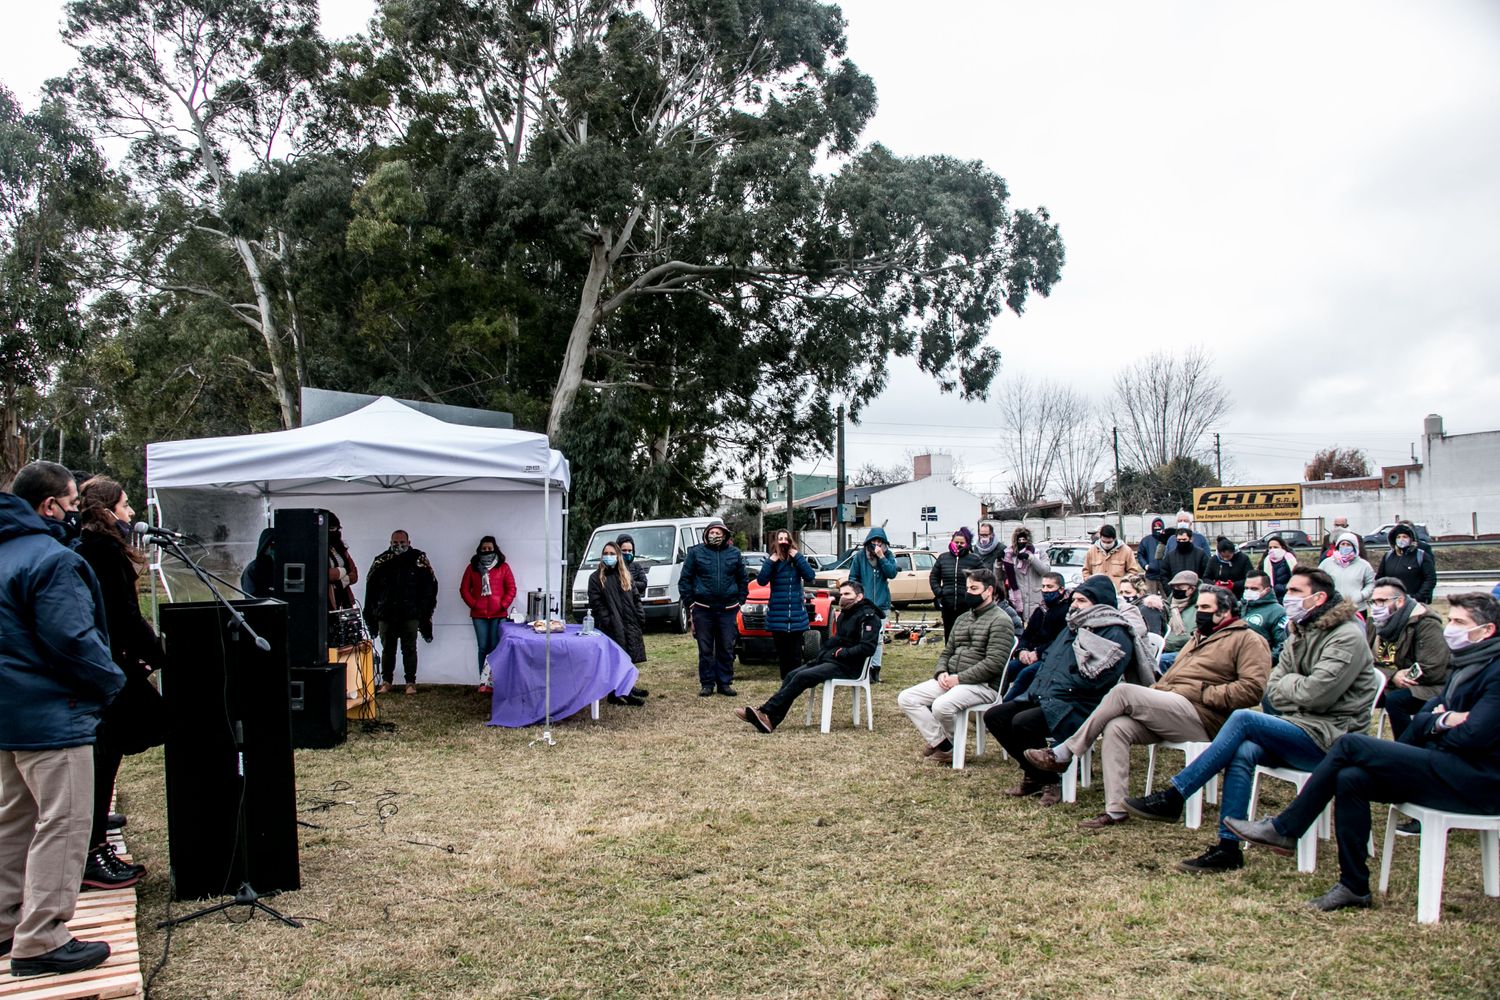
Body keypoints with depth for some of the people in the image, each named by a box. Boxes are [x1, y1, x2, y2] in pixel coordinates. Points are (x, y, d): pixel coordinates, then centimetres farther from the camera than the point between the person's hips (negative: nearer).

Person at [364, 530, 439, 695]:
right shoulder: (381, 560, 6)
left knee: (409, 649, 3)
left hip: (410, 614, -2)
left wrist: (424, 609, -7)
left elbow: (430, 584, -2)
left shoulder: (418, 559, 1)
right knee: (387, 649, 10)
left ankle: (411, 682, 9)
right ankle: (386, 681, 21)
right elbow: (371, 587, 7)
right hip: (386, 613, 2)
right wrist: (371, 612, 2)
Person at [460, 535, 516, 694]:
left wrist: (503, 605, -6)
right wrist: (473, 604, -2)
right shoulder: (472, 567, 10)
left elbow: (511, 589, 4)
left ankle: (493, 681, -4)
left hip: (498, 614, -1)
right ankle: (484, 681, 5)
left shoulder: (503, 567, 6)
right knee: (483, 648, 2)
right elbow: (464, 589, 8)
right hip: (479, 615, 1)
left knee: (496, 648, -5)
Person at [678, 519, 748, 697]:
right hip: (703, 609, -2)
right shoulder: (696, 552, 1)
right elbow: (685, 579, 3)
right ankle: (707, 683, 12)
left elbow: (743, 579, 15)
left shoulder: (734, 553, 7)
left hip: (727, 609, 2)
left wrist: (740, 600, 6)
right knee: (705, 649, 4)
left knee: (726, 649, 6)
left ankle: (725, 683, 14)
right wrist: (689, 602, -2)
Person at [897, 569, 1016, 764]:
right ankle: (941, 743, -13)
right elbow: (946, 652, 21)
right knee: (906, 698, -9)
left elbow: (994, 663, -17)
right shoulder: (962, 619, 20)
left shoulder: (1000, 621, -6)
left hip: (983, 684, -8)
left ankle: (953, 746, -3)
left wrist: (959, 678, -18)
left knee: (942, 705, -34)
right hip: (951, 680, 8)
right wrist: (941, 673, -2)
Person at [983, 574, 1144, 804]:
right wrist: (1038, 690, 7)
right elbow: (1048, 659, 25)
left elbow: (1095, 680, -20)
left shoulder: (1116, 635, -9)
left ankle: (1048, 782, -8)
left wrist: (1051, 691, -13)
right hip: (1043, 697, 10)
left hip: (1078, 707, -10)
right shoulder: (1074, 627, 21)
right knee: (994, 716, -2)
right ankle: (1033, 775, 11)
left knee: (1023, 723, -31)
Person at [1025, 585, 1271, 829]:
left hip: (1199, 716, -8)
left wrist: (1204, 692, -13)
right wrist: (1151, 693, 7)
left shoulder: (1247, 640, 4)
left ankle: (1062, 754, -16)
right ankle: (1116, 810, -21)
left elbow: (1252, 689, -10)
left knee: (1123, 691, -22)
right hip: (1169, 710, 8)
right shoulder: (1200, 637, 31)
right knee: (1116, 728, -20)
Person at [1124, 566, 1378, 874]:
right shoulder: (1302, 633, 16)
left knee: (1242, 718, -25)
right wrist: (1298, 686, -11)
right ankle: (1228, 848, -21)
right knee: (1242, 752, -22)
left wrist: (1288, 682, -2)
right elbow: (1272, 688, 9)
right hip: (1303, 729, 7)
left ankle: (1172, 797, -21)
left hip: (1329, 738, -7)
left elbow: (1314, 694, -22)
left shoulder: (1347, 638, -12)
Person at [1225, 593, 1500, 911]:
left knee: (1352, 744, -19)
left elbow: (1471, 737, -22)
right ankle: (1354, 886, -6)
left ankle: (1283, 829, -11)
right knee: (1350, 778, -13)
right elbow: (1420, 720, 15)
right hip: (1450, 769, 9)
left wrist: (1434, 725, -2)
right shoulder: (1464, 667, 19)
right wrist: (1440, 722, -8)